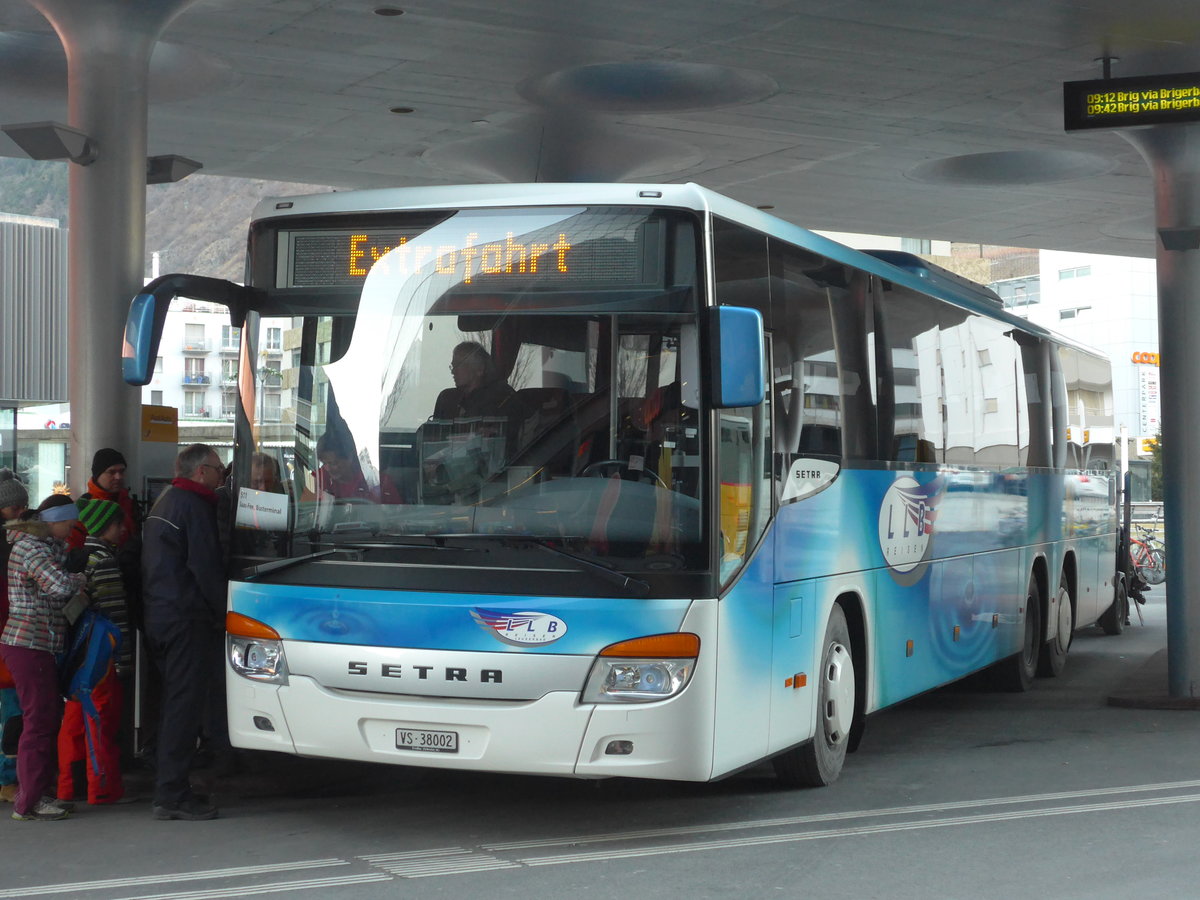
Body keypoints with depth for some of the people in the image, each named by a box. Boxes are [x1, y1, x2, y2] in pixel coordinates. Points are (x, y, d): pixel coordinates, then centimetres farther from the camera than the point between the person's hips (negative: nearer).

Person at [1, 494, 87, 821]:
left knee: (48, 718, 14)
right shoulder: (33, 548, -14)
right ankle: (29, 803, -2)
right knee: (40, 721, -7)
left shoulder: (48, 546, 19)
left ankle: (33, 795, 21)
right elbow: (61, 585, -27)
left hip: (37, 646, 10)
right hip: (28, 645, -10)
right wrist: (84, 578, -9)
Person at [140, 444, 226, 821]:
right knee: (185, 704, -8)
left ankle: (169, 789, 19)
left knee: (175, 703, 15)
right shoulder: (195, 506, -11)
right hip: (188, 619, -10)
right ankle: (172, 795, -9)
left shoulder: (164, 503, 20)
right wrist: (225, 614, -10)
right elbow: (206, 567, -17)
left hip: (158, 617, 10)